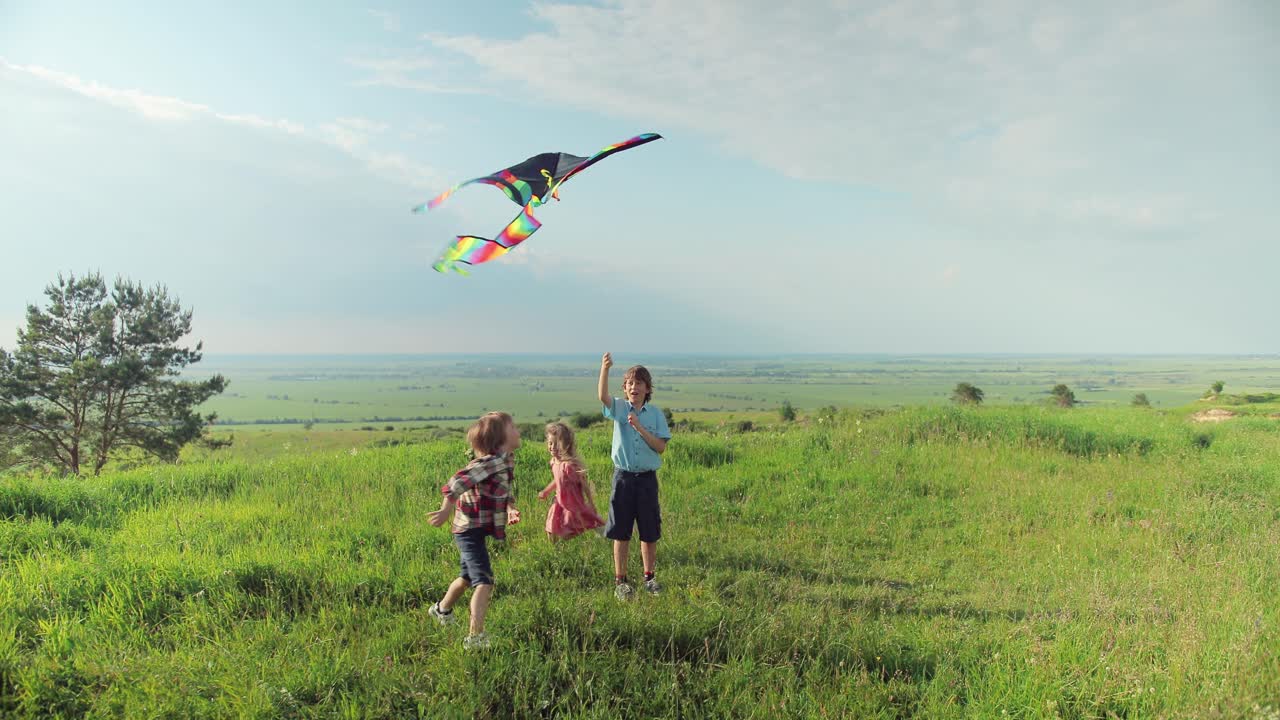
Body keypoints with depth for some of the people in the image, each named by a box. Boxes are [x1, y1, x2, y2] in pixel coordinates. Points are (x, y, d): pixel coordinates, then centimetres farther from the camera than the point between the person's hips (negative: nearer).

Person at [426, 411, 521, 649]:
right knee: (484, 582, -16)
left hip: (473, 530, 10)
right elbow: (459, 481, -31)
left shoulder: (503, 461, 7)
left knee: (468, 576, 28)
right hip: (471, 530, -10)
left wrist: (511, 508, -3)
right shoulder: (493, 461, -23)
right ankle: (475, 637, -19)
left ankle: (442, 610, 51)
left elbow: (502, 493, 15)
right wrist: (447, 510, -31)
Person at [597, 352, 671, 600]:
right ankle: (620, 581, 18)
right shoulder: (619, 407, -1)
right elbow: (603, 396, -24)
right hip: (623, 477, -1)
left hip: (647, 478, 1)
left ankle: (649, 577, 26)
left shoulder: (655, 413, 1)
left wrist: (640, 427, -18)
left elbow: (661, 447, -6)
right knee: (621, 533, 6)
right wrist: (604, 369, -40)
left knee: (650, 532, 9)